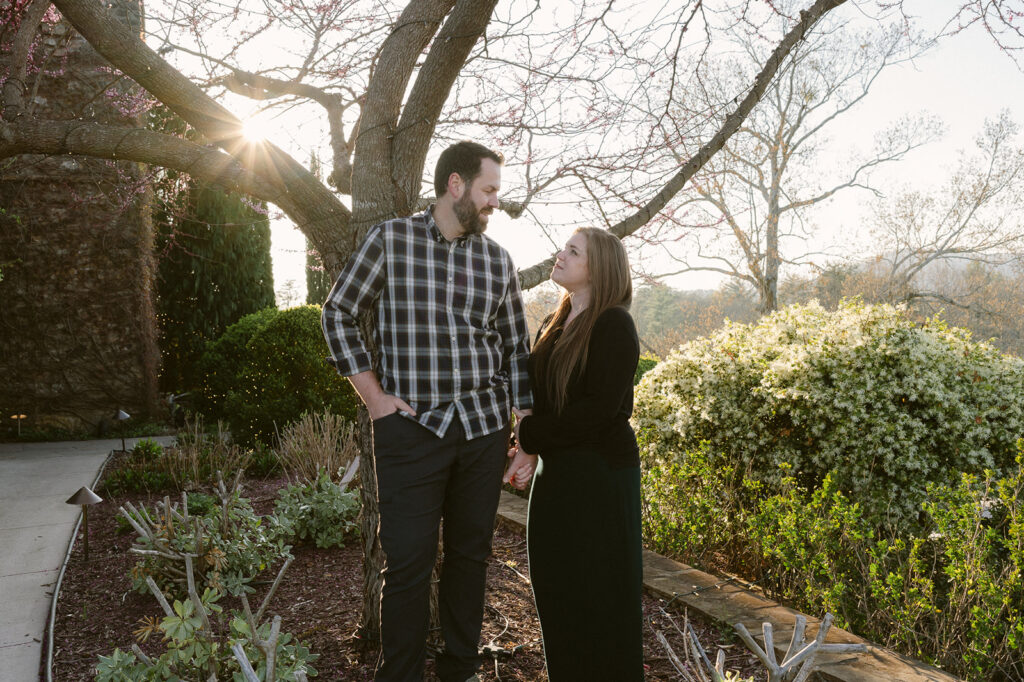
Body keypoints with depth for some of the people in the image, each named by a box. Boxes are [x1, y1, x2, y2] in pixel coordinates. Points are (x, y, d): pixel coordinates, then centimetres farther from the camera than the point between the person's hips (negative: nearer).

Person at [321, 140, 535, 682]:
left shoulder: (497, 260, 7)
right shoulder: (390, 239, -1)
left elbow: (517, 350, 11)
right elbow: (338, 314, 4)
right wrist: (373, 395, -4)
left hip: (484, 428, 4)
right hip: (411, 429, -3)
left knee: (470, 556, 13)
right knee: (407, 563, 1)